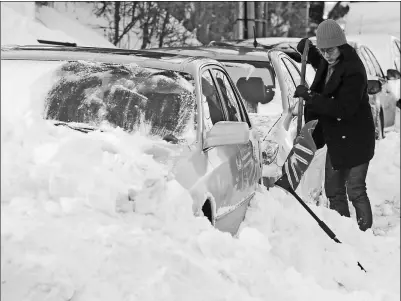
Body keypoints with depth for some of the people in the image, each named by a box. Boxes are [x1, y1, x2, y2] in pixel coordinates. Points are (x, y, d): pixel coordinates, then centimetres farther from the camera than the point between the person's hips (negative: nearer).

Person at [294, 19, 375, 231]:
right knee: (334, 190, 13)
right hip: (335, 139, 9)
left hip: (355, 140, -9)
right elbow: (320, 63, 30)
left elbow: (344, 109, -29)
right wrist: (307, 50, 9)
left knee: (356, 191, -7)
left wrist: (310, 96, -28)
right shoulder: (327, 64, 3)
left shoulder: (353, 71, -23)